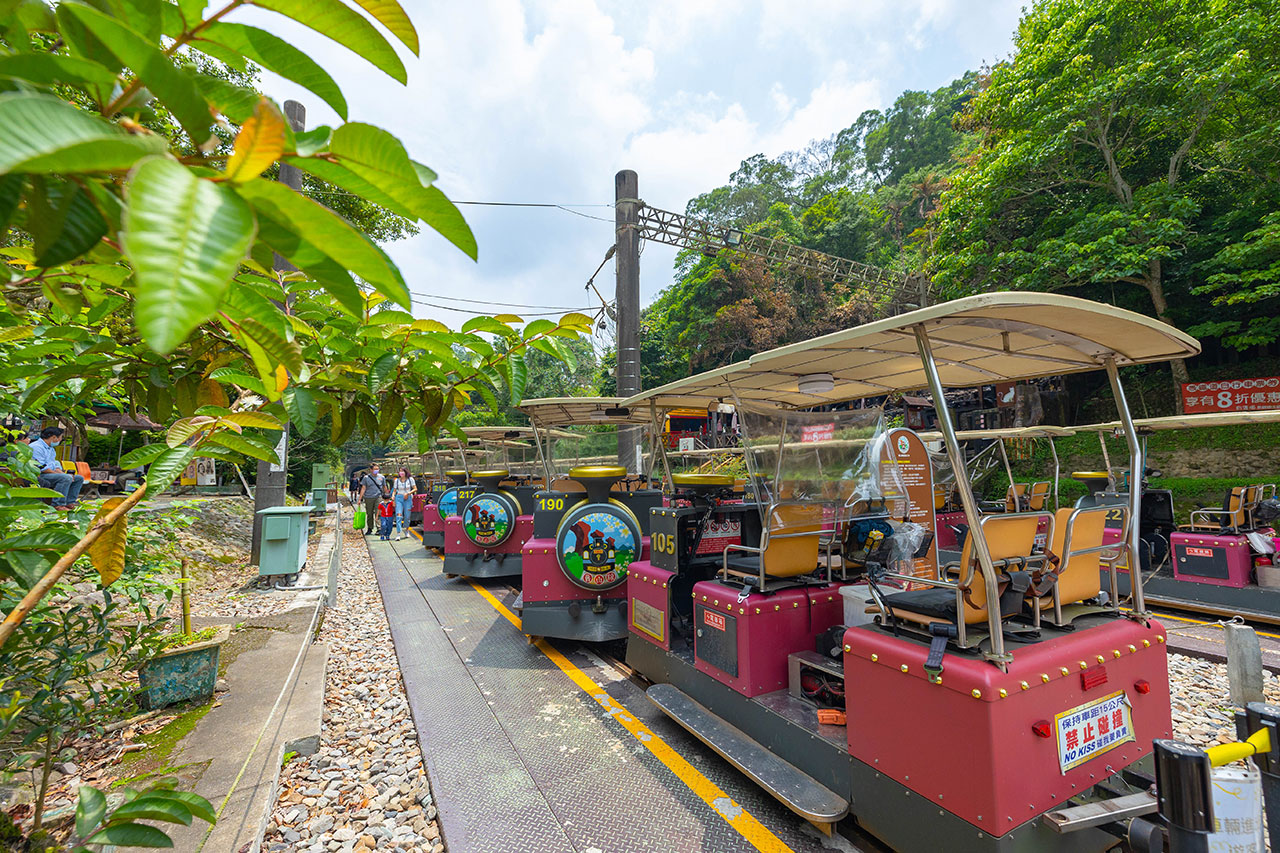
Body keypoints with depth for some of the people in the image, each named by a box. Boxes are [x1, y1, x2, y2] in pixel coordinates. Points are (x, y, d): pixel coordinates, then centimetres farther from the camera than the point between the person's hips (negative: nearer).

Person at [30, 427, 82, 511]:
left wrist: (62, 473, 0)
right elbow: (41, 468, -20)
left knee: (79, 478, 2)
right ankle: (57, 505, -30)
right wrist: (60, 474, -17)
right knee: (66, 478, -33)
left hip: (52, 474, 10)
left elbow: (55, 464, 20)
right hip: (39, 476, -10)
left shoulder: (50, 448, 22)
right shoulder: (37, 447, -12)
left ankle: (69, 503, -6)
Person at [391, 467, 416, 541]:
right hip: (399, 498, 1)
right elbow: (394, 490, 11)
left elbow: (415, 489, 1)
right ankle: (398, 533, -18)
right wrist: (393, 496, -9)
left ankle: (406, 529, 30)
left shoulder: (410, 479, 3)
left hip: (407, 498, 0)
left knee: (407, 516, 3)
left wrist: (408, 493, -12)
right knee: (399, 515, -14)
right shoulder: (396, 480, 8)